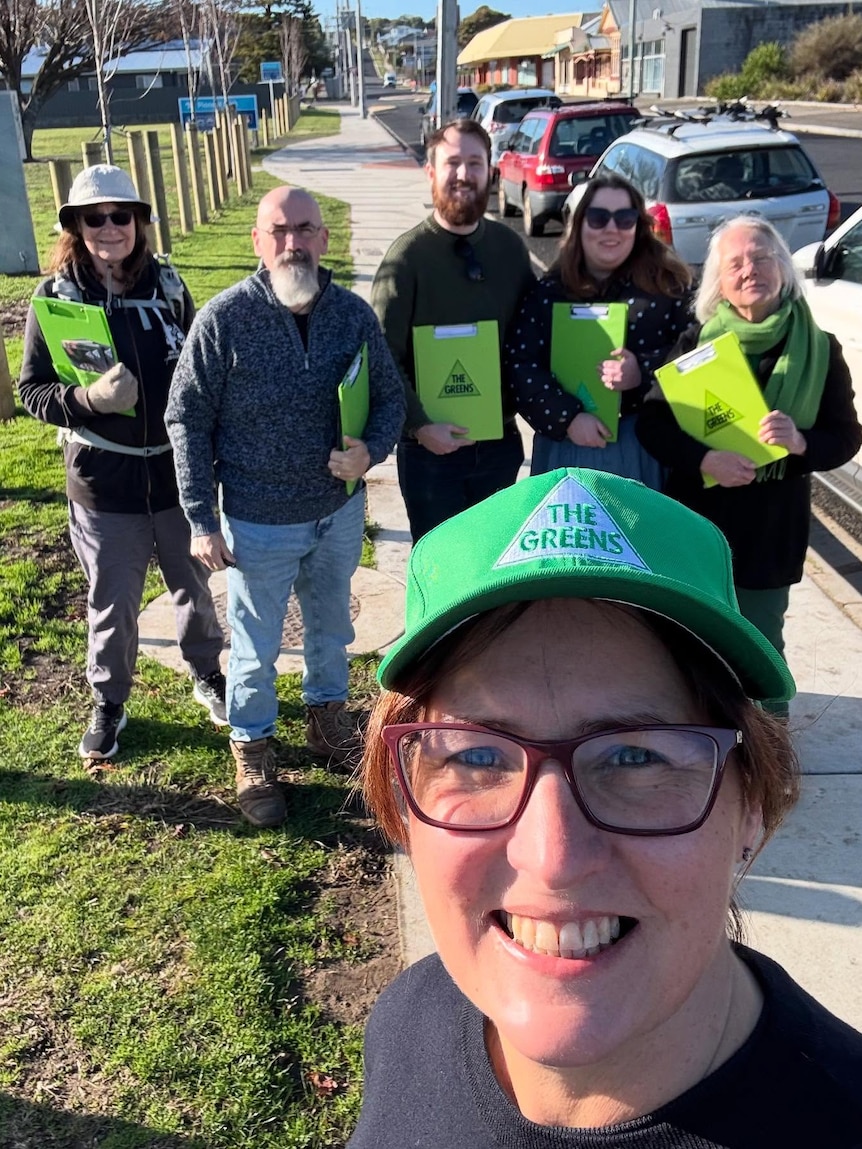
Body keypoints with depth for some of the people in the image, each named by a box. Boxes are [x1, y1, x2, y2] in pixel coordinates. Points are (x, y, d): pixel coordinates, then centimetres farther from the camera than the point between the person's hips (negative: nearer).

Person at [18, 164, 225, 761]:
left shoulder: (168, 285, -2)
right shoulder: (55, 296, -7)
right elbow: (33, 389, -6)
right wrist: (89, 398, -25)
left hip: (178, 471, 2)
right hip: (103, 481, -2)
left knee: (193, 584, 19)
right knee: (112, 602, 11)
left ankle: (208, 674, 42)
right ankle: (109, 705, 32)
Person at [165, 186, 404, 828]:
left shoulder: (354, 314, -7)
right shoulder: (224, 319, -16)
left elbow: (390, 397, 3)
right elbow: (187, 420, -11)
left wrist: (371, 451, -19)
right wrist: (202, 521, -12)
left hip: (340, 511, 3)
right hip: (259, 523, -3)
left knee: (331, 625, 24)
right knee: (256, 644, 13)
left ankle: (327, 712, 50)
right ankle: (252, 749, 36)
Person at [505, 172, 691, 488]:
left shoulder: (666, 282, 2)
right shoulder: (548, 291, 3)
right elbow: (519, 364, -4)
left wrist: (644, 373, -19)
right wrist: (567, 418, -16)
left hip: (644, 443, 0)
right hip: (567, 446, 1)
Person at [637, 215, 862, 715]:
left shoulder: (820, 349, -2)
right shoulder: (695, 342, -2)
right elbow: (652, 422, -5)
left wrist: (800, 443, -22)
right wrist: (705, 460, -23)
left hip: (771, 528, 0)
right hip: (695, 522, 1)